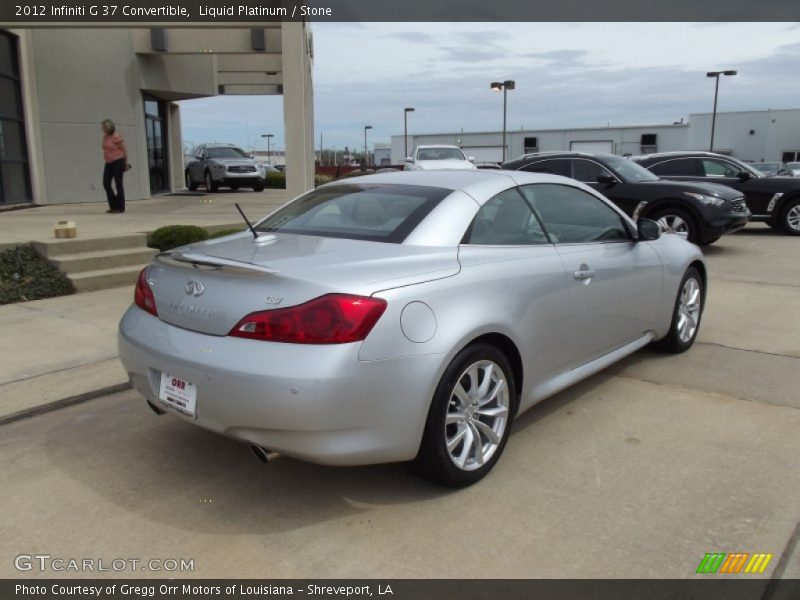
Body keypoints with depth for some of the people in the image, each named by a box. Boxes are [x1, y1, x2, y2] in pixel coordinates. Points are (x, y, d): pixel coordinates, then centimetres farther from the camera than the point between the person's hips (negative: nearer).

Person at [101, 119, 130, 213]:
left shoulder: (116, 137, -12)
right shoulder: (105, 136, 10)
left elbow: (124, 150, -10)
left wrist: (126, 163, -7)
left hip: (117, 162, -8)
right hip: (108, 163, 8)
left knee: (118, 184, -3)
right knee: (106, 183, 3)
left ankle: (120, 208, 4)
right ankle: (113, 206, 13)